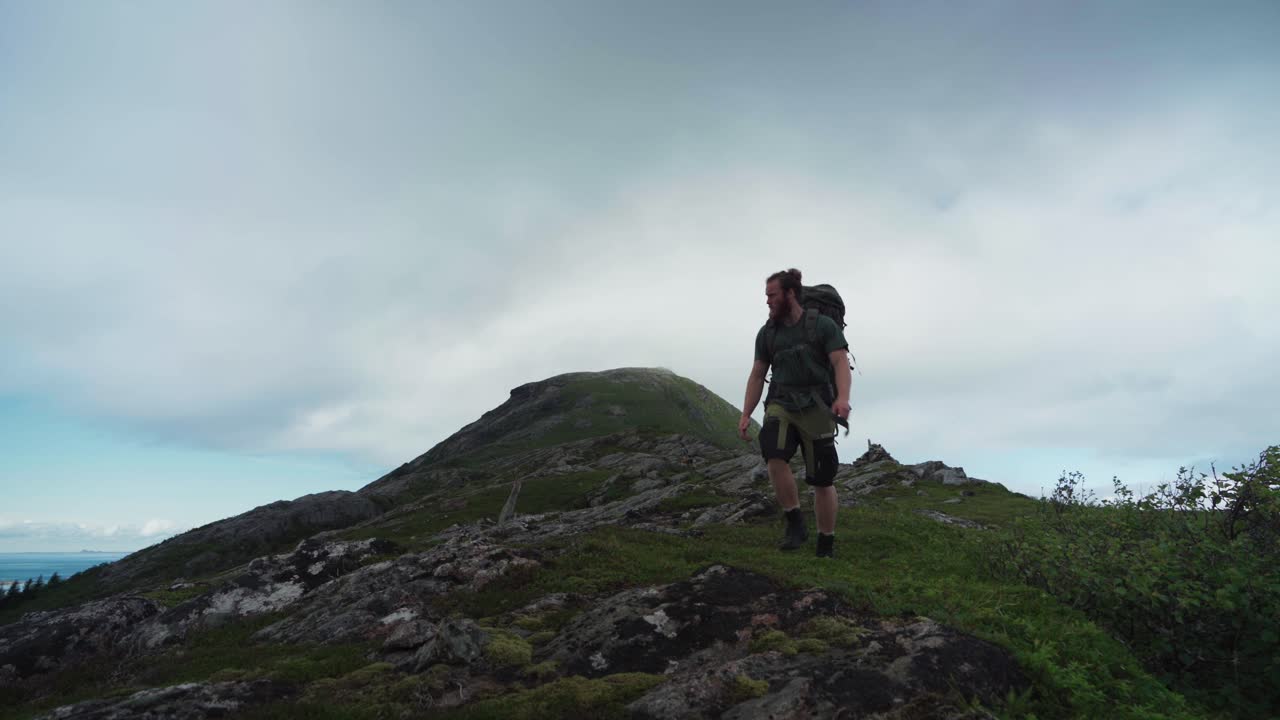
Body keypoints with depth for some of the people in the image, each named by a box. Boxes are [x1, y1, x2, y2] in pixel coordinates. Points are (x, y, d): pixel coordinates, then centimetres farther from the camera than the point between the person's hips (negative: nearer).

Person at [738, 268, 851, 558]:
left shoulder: (824, 325, -3)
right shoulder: (767, 333, 9)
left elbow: (841, 363, -12)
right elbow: (757, 375, 13)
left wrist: (843, 398, -30)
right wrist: (745, 414, 5)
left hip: (816, 407, -2)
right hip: (781, 404, 3)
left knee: (822, 480, 1)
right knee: (776, 458, -27)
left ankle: (826, 546, 17)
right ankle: (796, 525, -13)